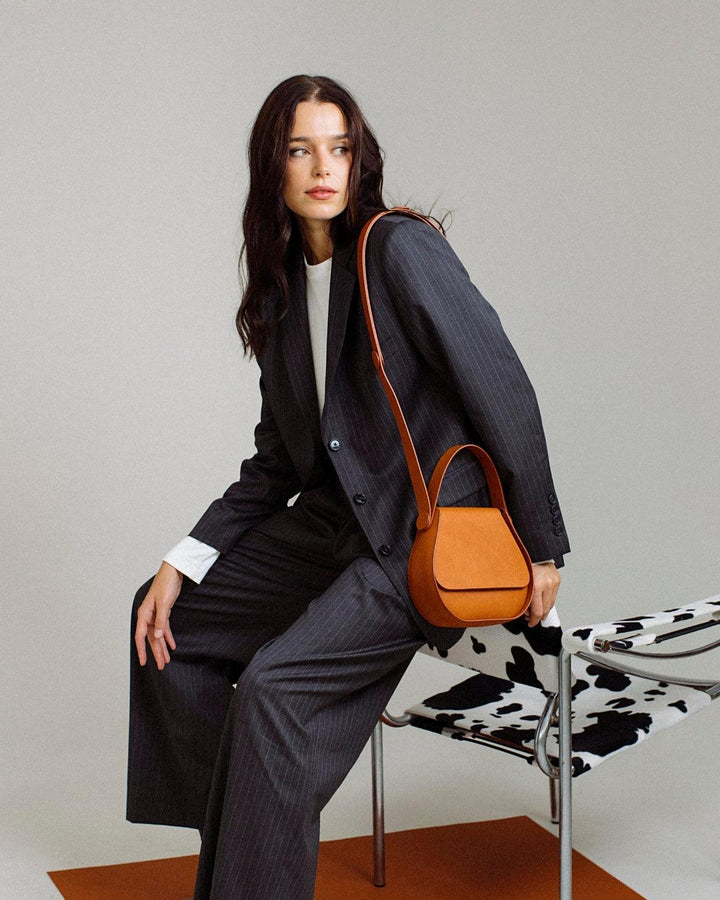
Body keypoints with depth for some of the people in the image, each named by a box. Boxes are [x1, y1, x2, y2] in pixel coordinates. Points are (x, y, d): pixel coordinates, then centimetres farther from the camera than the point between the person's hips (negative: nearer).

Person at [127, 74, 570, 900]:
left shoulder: (401, 249, -14)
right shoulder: (284, 288, 9)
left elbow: (503, 391, -16)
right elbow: (275, 465, 12)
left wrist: (542, 548, -13)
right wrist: (182, 563, 4)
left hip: (419, 536, -9)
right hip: (331, 524, 9)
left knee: (274, 685, -24)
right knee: (169, 618, 16)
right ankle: (234, 827, 28)